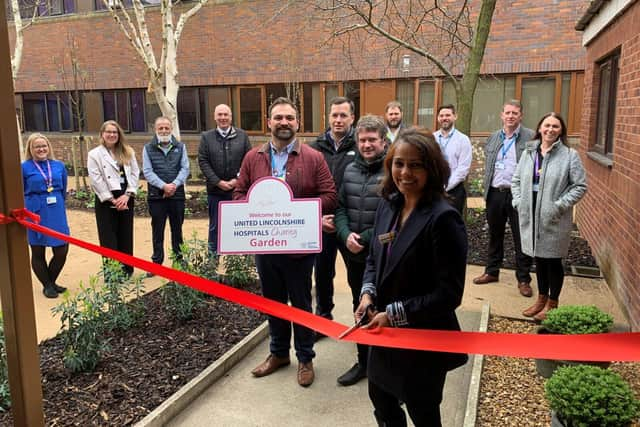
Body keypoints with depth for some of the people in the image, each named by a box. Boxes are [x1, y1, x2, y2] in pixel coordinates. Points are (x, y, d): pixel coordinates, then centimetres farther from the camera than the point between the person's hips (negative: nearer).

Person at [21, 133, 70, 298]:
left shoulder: (59, 166, 4)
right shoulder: (24, 168, -7)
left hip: (57, 214, 3)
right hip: (35, 215, -3)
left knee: (62, 251, 5)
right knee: (38, 253, 9)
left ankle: (51, 282, 28)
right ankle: (47, 286, 27)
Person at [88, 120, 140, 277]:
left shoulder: (128, 152, 9)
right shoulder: (95, 154, -1)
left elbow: (135, 174, 3)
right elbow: (96, 180, -8)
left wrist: (127, 195, -10)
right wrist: (112, 199, -12)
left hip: (126, 199, 3)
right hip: (106, 201, -3)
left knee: (126, 236, 10)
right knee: (109, 239, 0)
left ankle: (127, 269, 21)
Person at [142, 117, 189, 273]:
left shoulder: (180, 147, 8)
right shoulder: (148, 148, 4)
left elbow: (185, 168, 0)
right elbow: (147, 171, -4)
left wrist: (174, 184, -16)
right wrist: (163, 186, -17)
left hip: (177, 194, 1)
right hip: (156, 196, -1)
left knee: (177, 229, 10)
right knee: (157, 230, 6)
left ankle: (179, 260, 20)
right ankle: (157, 263, 15)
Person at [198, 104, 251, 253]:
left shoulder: (242, 135, 3)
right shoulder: (207, 137, 3)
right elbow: (203, 161, -2)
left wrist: (238, 179, -10)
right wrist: (218, 182, -11)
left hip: (238, 189, 0)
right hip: (215, 190, 0)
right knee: (215, 226, 9)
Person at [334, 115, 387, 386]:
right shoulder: (350, 170, 9)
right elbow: (340, 207, 9)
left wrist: (365, 239, -17)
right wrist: (346, 235, -9)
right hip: (353, 255, 6)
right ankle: (364, 362, 34)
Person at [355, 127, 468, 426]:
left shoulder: (443, 218, -22)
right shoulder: (387, 205, 0)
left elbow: (449, 293, -22)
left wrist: (394, 314, -21)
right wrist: (367, 294, -7)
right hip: (384, 333, 7)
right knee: (381, 401, 27)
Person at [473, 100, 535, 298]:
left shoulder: (531, 137, -4)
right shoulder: (492, 138, 11)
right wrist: (486, 189, 13)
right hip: (495, 193, 5)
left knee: (522, 239, 3)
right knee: (495, 235, 15)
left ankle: (523, 279, 15)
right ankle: (492, 272, 29)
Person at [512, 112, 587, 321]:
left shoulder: (570, 155, -6)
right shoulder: (528, 152, 8)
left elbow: (580, 186, -7)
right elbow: (516, 180, 13)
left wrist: (560, 205, -14)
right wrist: (519, 201, 1)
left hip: (555, 219, -4)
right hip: (531, 216, 4)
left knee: (553, 260, 6)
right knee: (539, 258, 16)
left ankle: (552, 304, 22)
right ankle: (541, 298, 33)